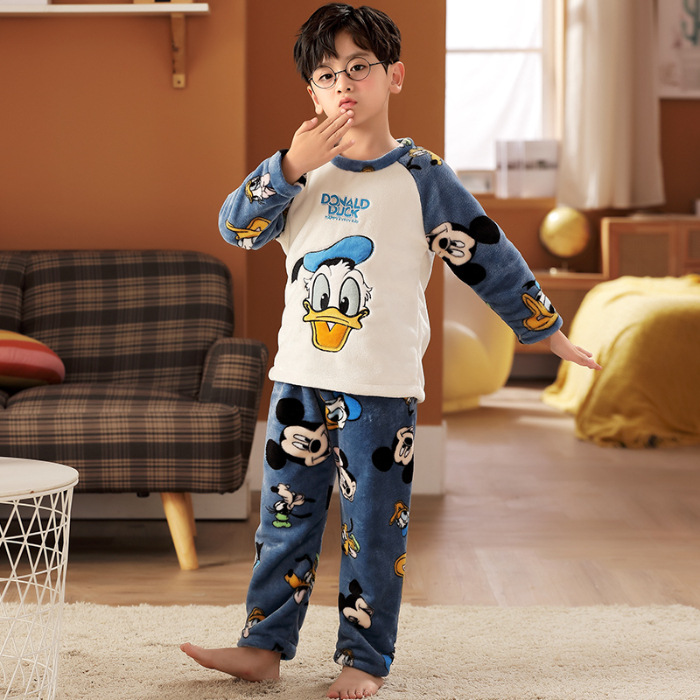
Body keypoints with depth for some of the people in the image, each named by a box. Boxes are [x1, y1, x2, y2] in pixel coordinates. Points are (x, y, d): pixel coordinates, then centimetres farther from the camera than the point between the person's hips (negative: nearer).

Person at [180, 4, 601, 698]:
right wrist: (289, 167, -16)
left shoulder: (421, 177, -3)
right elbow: (235, 226, -4)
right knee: (285, 518, 11)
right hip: (299, 380, 4)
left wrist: (545, 329, 7)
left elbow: (488, 257, 1)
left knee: (372, 529, 3)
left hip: (381, 389, -4)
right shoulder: (302, 172, 7)